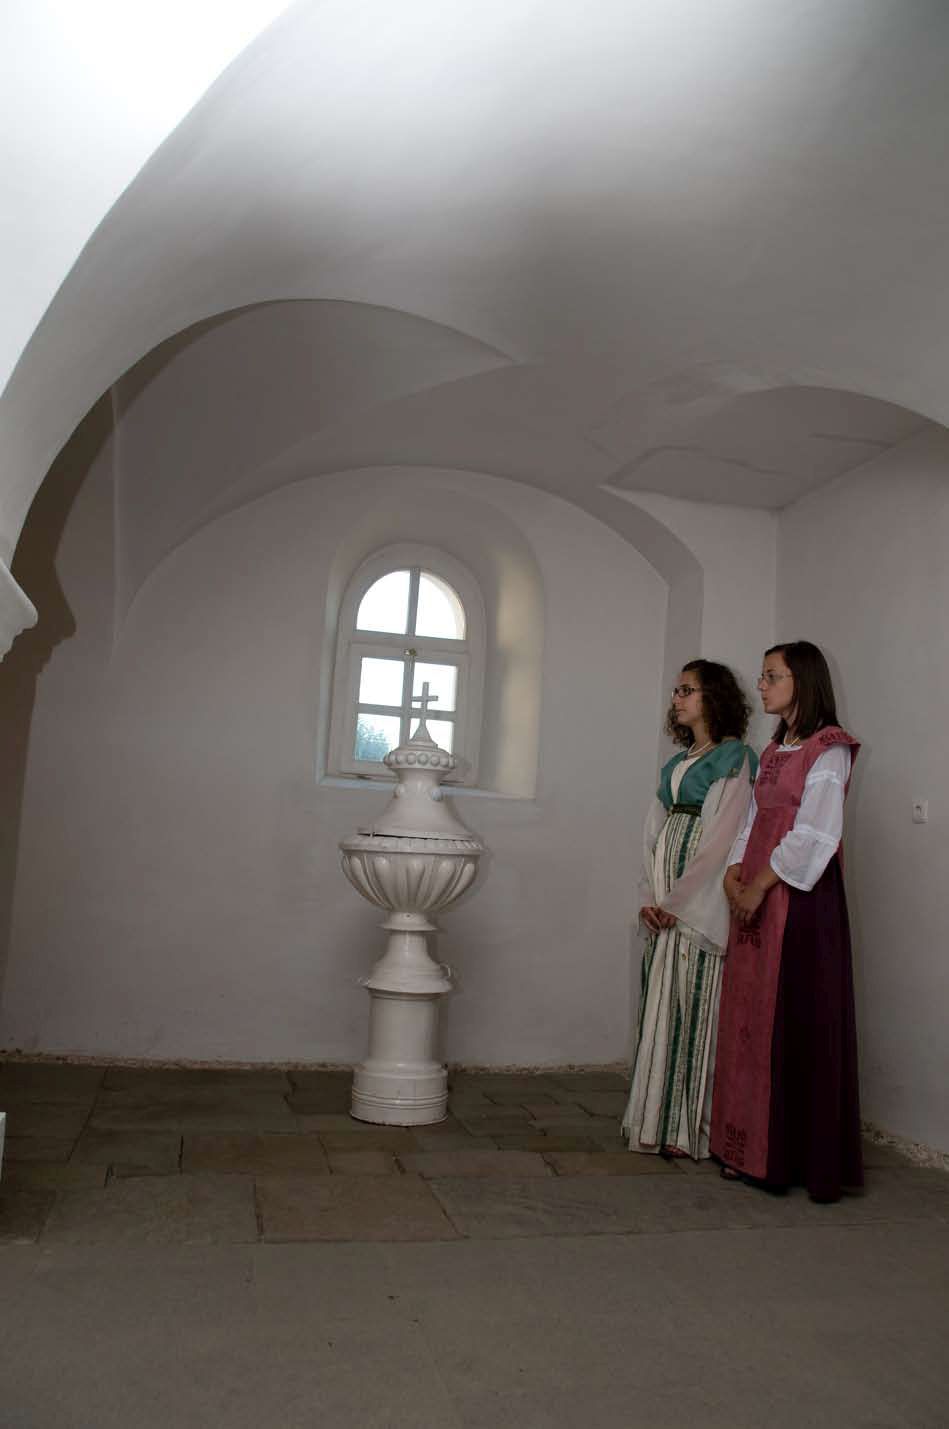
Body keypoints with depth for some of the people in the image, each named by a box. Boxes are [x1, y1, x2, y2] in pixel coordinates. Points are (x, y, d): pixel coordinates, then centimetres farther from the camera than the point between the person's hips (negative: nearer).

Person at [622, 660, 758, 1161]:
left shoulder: (734, 758, -5)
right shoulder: (677, 762, 18)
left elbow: (722, 837, -14)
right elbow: (655, 831, 13)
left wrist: (677, 901, -14)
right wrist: (650, 897, 1)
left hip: (702, 906, -7)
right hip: (664, 909, 7)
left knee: (695, 1009, -3)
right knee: (660, 1008, 9)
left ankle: (692, 1128, 7)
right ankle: (659, 1123, 19)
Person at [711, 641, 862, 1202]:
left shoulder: (828, 749, -7)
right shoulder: (775, 750, 18)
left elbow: (814, 831, -16)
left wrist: (760, 885, -15)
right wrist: (734, 874, -1)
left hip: (800, 894, -8)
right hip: (756, 896, 8)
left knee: (795, 1017, -3)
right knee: (749, 1016, 9)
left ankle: (792, 1154, 8)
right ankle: (750, 1147, 18)